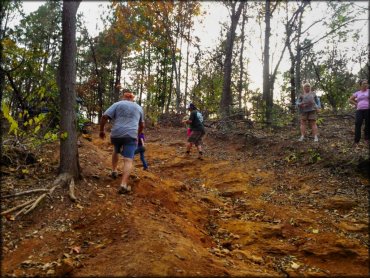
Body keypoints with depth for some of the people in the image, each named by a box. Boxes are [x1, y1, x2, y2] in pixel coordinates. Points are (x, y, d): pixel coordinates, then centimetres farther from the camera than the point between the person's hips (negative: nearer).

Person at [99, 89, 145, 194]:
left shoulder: (117, 104, 8)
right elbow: (141, 125, 28)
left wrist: (101, 131, 10)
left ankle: (114, 171, 34)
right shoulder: (139, 108, 17)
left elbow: (104, 117, -2)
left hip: (116, 134, 1)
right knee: (128, 160, -7)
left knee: (116, 150, 31)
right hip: (130, 136, -1)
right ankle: (123, 185, -18)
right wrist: (138, 133, 45)